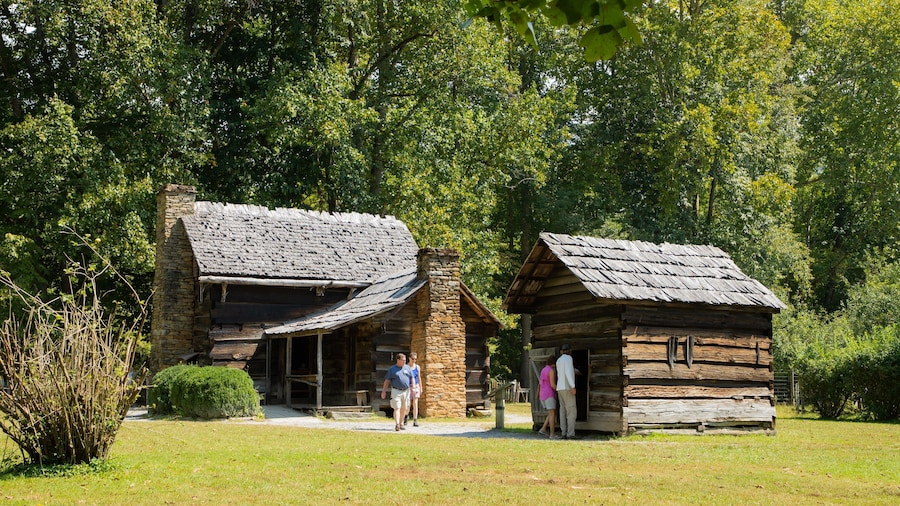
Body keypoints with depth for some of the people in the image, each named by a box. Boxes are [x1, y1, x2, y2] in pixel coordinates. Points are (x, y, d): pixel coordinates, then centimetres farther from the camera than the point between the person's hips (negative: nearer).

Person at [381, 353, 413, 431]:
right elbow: (387, 381, 4)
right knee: (397, 408, -12)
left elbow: (412, 378, 11)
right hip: (396, 391, -3)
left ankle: (401, 423, 23)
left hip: (406, 391, 3)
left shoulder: (407, 368, 11)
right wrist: (384, 391, 0)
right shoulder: (392, 369, 3)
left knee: (404, 408, 9)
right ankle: (397, 424, -20)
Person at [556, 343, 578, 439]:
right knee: (572, 411, -6)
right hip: (567, 388, -8)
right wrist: (573, 386, -29)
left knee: (563, 412, 8)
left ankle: (563, 433, 4)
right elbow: (568, 372, -23)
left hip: (560, 389, 8)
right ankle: (571, 434, -11)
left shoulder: (558, 360, 17)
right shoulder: (568, 358, -10)